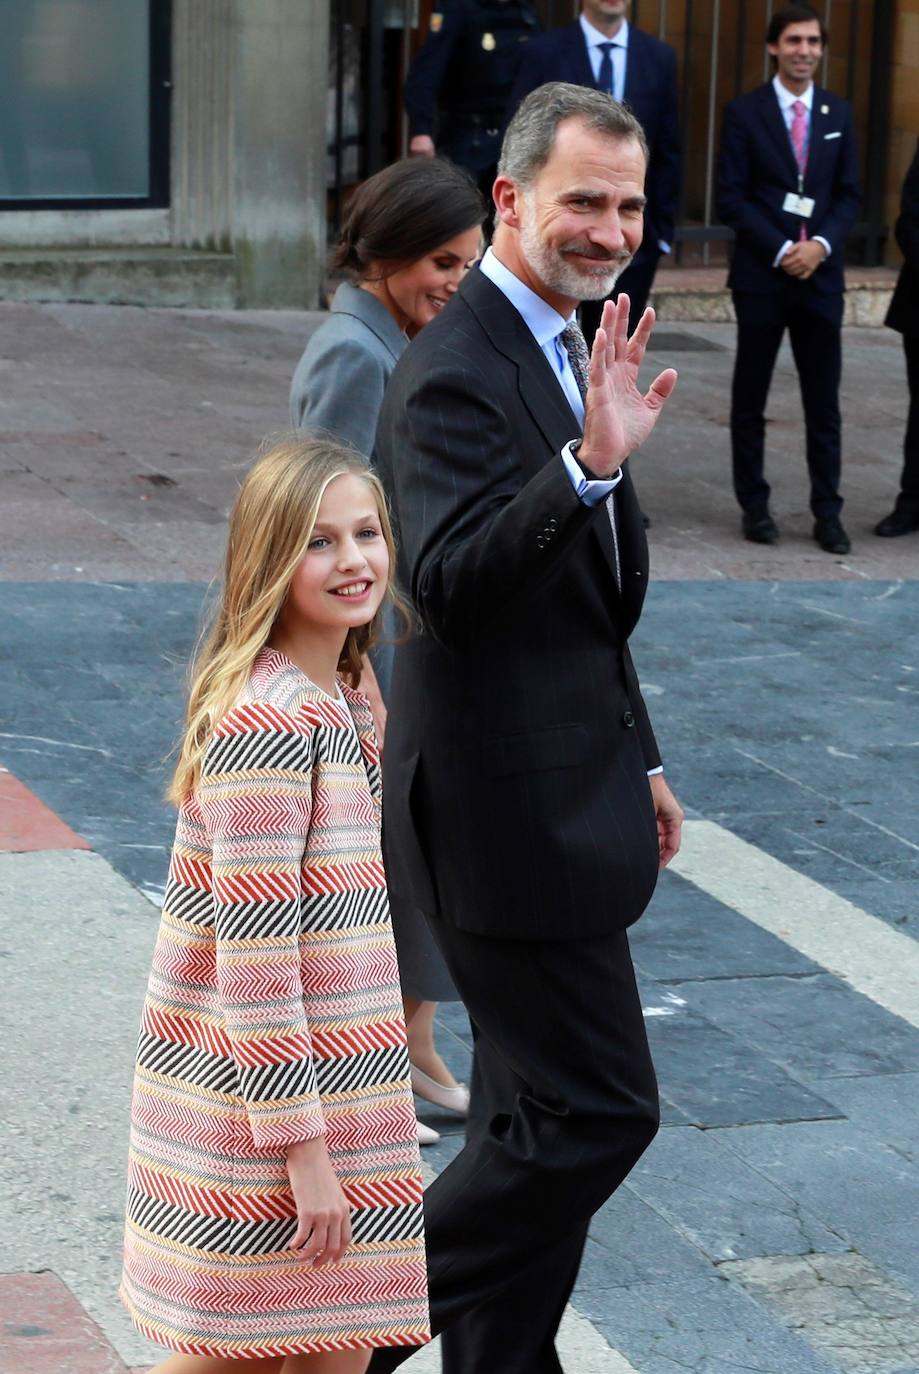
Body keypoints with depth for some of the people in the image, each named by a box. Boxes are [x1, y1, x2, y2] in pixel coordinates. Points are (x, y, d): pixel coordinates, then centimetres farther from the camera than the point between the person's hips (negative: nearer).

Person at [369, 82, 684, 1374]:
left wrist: (635, 761, 22)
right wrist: (591, 463, -42)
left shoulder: (561, 351, 13)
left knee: (541, 1114, 16)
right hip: (511, 815, -10)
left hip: (557, 797, 10)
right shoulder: (456, 374, -19)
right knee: (599, 1110, -5)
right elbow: (450, 579, -33)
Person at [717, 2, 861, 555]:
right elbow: (733, 197, -4)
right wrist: (781, 250, -13)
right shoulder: (745, 113, -1)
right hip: (762, 275, -2)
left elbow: (849, 194, 8)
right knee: (750, 400, 5)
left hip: (821, 273, 2)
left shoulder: (838, 113, 9)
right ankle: (755, 507, 14)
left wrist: (821, 245, -9)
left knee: (824, 402, 2)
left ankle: (828, 511, 6)